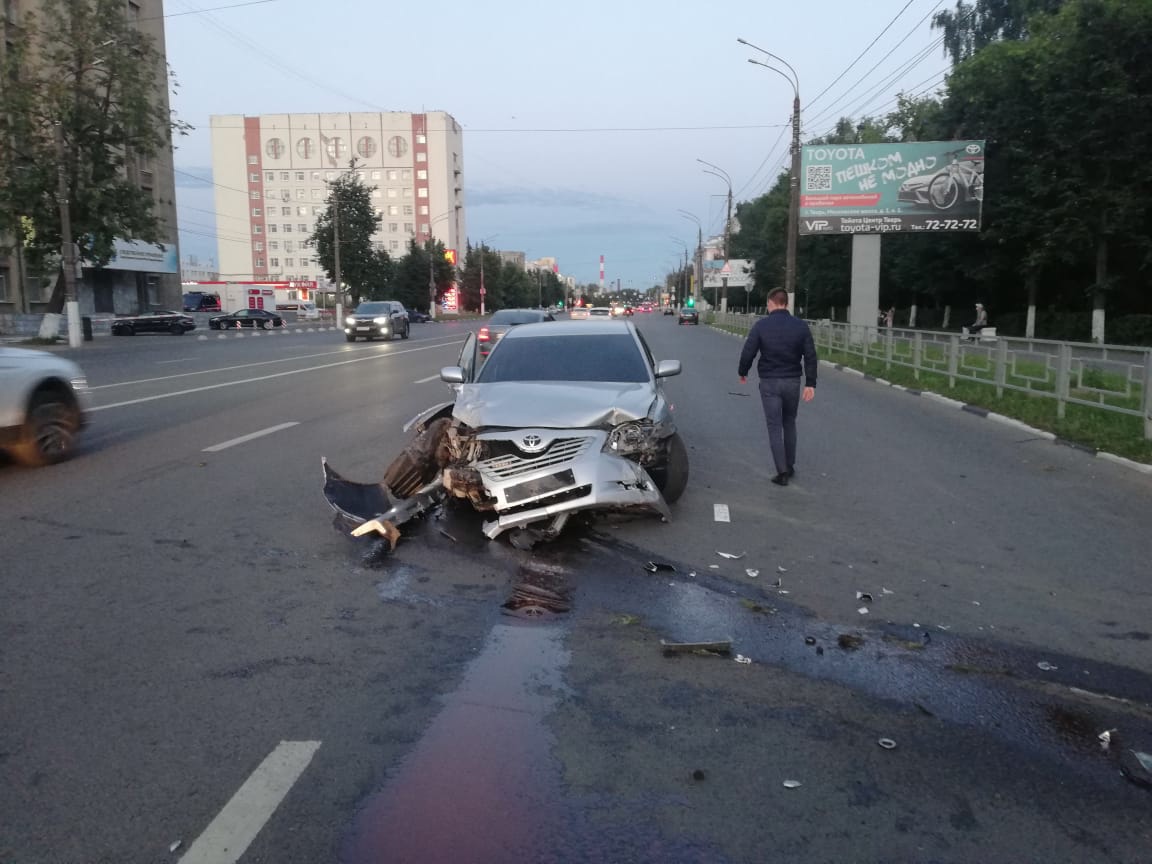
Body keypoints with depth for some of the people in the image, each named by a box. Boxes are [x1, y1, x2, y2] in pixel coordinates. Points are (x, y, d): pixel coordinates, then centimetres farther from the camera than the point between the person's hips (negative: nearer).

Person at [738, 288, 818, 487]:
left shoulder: (761, 325, -8)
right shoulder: (800, 326, 0)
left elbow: (748, 352, -7)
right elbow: (810, 356, -3)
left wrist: (742, 372, 11)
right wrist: (810, 383, -1)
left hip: (769, 382, -3)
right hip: (792, 381, 3)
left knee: (775, 427, 2)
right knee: (789, 423, 19)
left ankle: (782, 472, -1)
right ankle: (790, 467, 25)